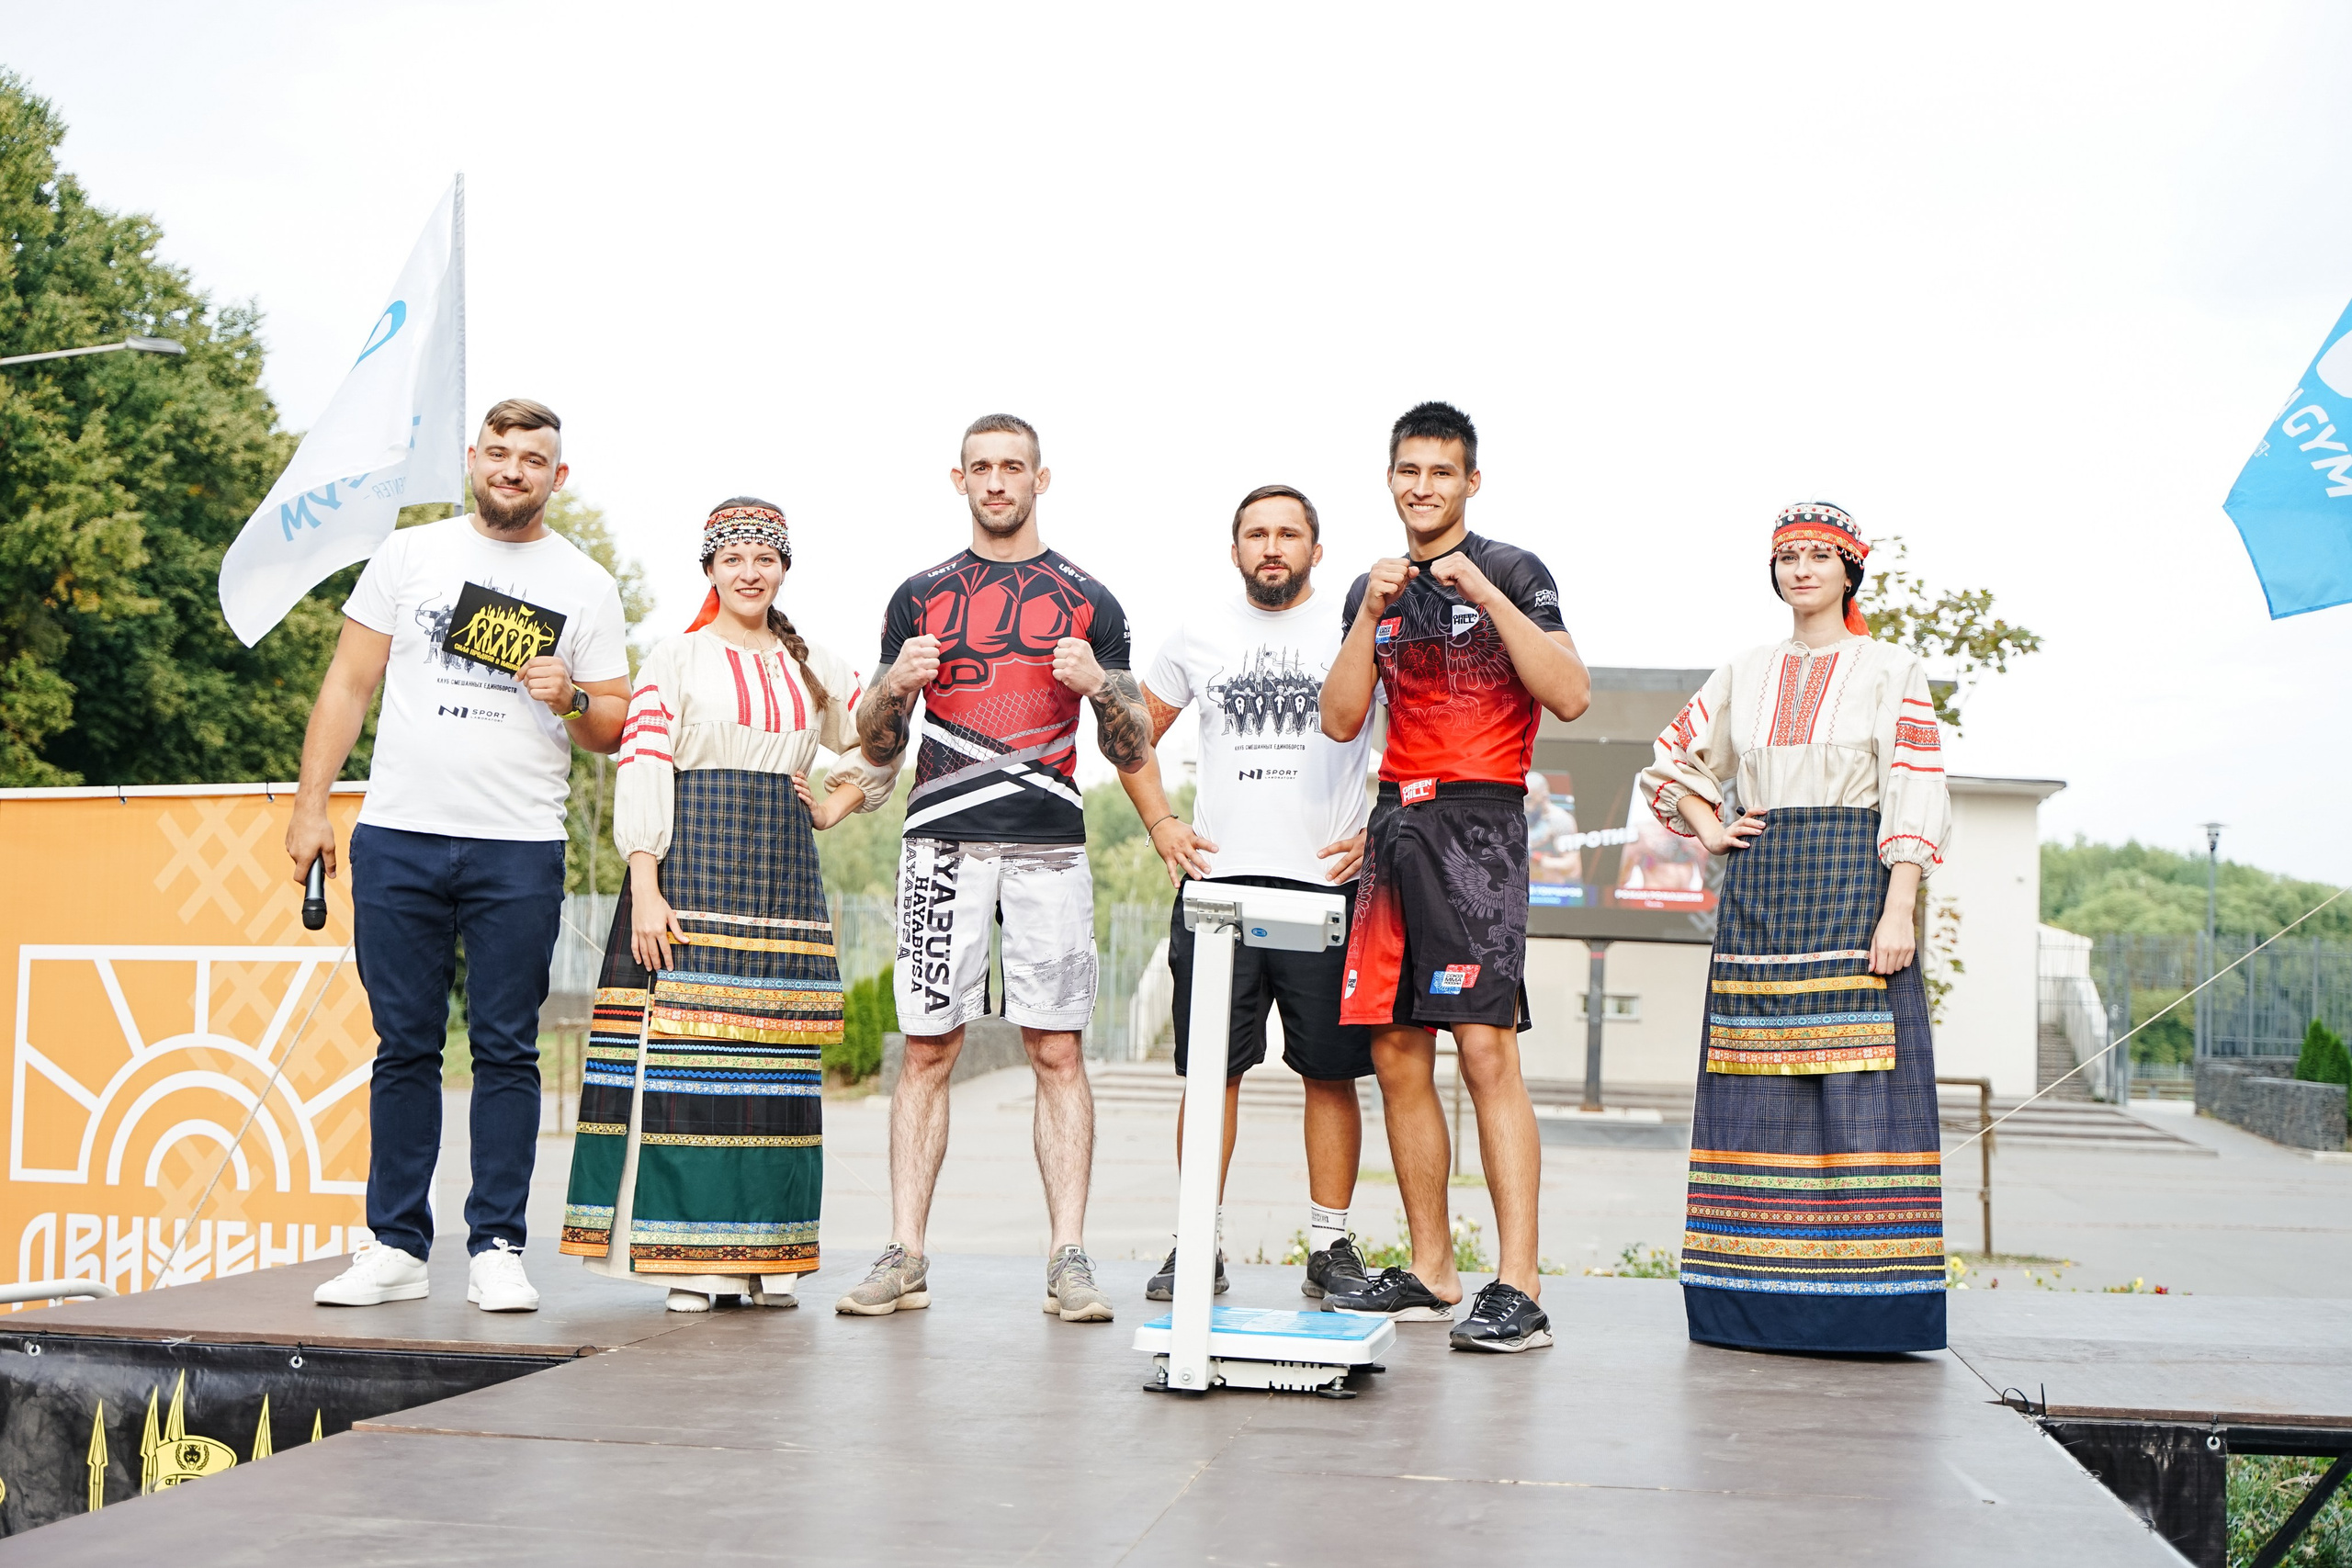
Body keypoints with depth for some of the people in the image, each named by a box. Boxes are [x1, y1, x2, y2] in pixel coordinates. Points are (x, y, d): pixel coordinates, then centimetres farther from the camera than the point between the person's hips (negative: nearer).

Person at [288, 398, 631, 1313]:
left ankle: (497, 1248, 6)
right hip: (397, 836, 1)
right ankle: (396, 1246, 12)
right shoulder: (410, 553, 9)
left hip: (520, 849, -1)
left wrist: (570, 698, -14)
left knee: (506, 1050, 0)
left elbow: (616, 728, 8)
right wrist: (312, 801, 3)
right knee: (405, 1047, 5)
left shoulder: (585, 586, 8)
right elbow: (350, 682, 10)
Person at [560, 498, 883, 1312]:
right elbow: (641, 774, -5)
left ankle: (765, 1252, 8)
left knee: (776, 1056, 2)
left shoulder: (816, 667, 16)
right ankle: (687, 1252, -4)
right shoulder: (676, 660, 3)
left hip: (785, 879, 4)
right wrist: (645, 890, -14)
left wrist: (833, 807, 10)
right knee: (682, 1051, -9)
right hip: (691, 875, -4)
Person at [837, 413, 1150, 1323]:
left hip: (1050, 847, -1)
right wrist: (898, 684, -8)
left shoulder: (1088, 601, 10)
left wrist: (1099, 686, -11)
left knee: (1057, 1052, -3)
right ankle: (905, 1257, 4)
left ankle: (1069, 1260, 0)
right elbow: (876, 748, 12)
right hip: (942, 842, 1)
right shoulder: (920, 596, 13)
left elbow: (1133, 753, 9)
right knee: (927, 1050, 0)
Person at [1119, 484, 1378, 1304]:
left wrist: (1378, 834, -2)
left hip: (1327, 884, -1)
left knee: (1330, 1071, 1)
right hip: (1216, 882, 1)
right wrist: (1161, 823, 9)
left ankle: (1330, 1244, 10)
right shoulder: (1199, 634, 11)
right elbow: (1134, 736, 22)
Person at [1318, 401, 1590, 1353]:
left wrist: (1487, 595, -16)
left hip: (1478, 821, -6)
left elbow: (1570, 696, -12)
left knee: (1486, 1048, -15)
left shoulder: (1511, 572, 1)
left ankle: (1518, 1290, -16)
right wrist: (1371, 612, -2)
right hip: (1396, 821, 6)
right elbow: (1340, 720, 8)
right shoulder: (1376, 588, 17)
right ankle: (1430, 1274, 13)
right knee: (1398, 1053, 5)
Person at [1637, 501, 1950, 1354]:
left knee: (1857, 1078, -10)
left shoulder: (1891, 670, 4)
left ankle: (1860, 1289, -8)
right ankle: (1761, 1289, 4)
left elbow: (1915, 799, -4)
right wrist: (1710, 829, 9)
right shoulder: (1745, 674, 15)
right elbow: (1671, 761, 26)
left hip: (1854, 888, -4)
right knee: (1757, 1084, 0)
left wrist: (1898, 911, -14)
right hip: (1759, 891, 4)